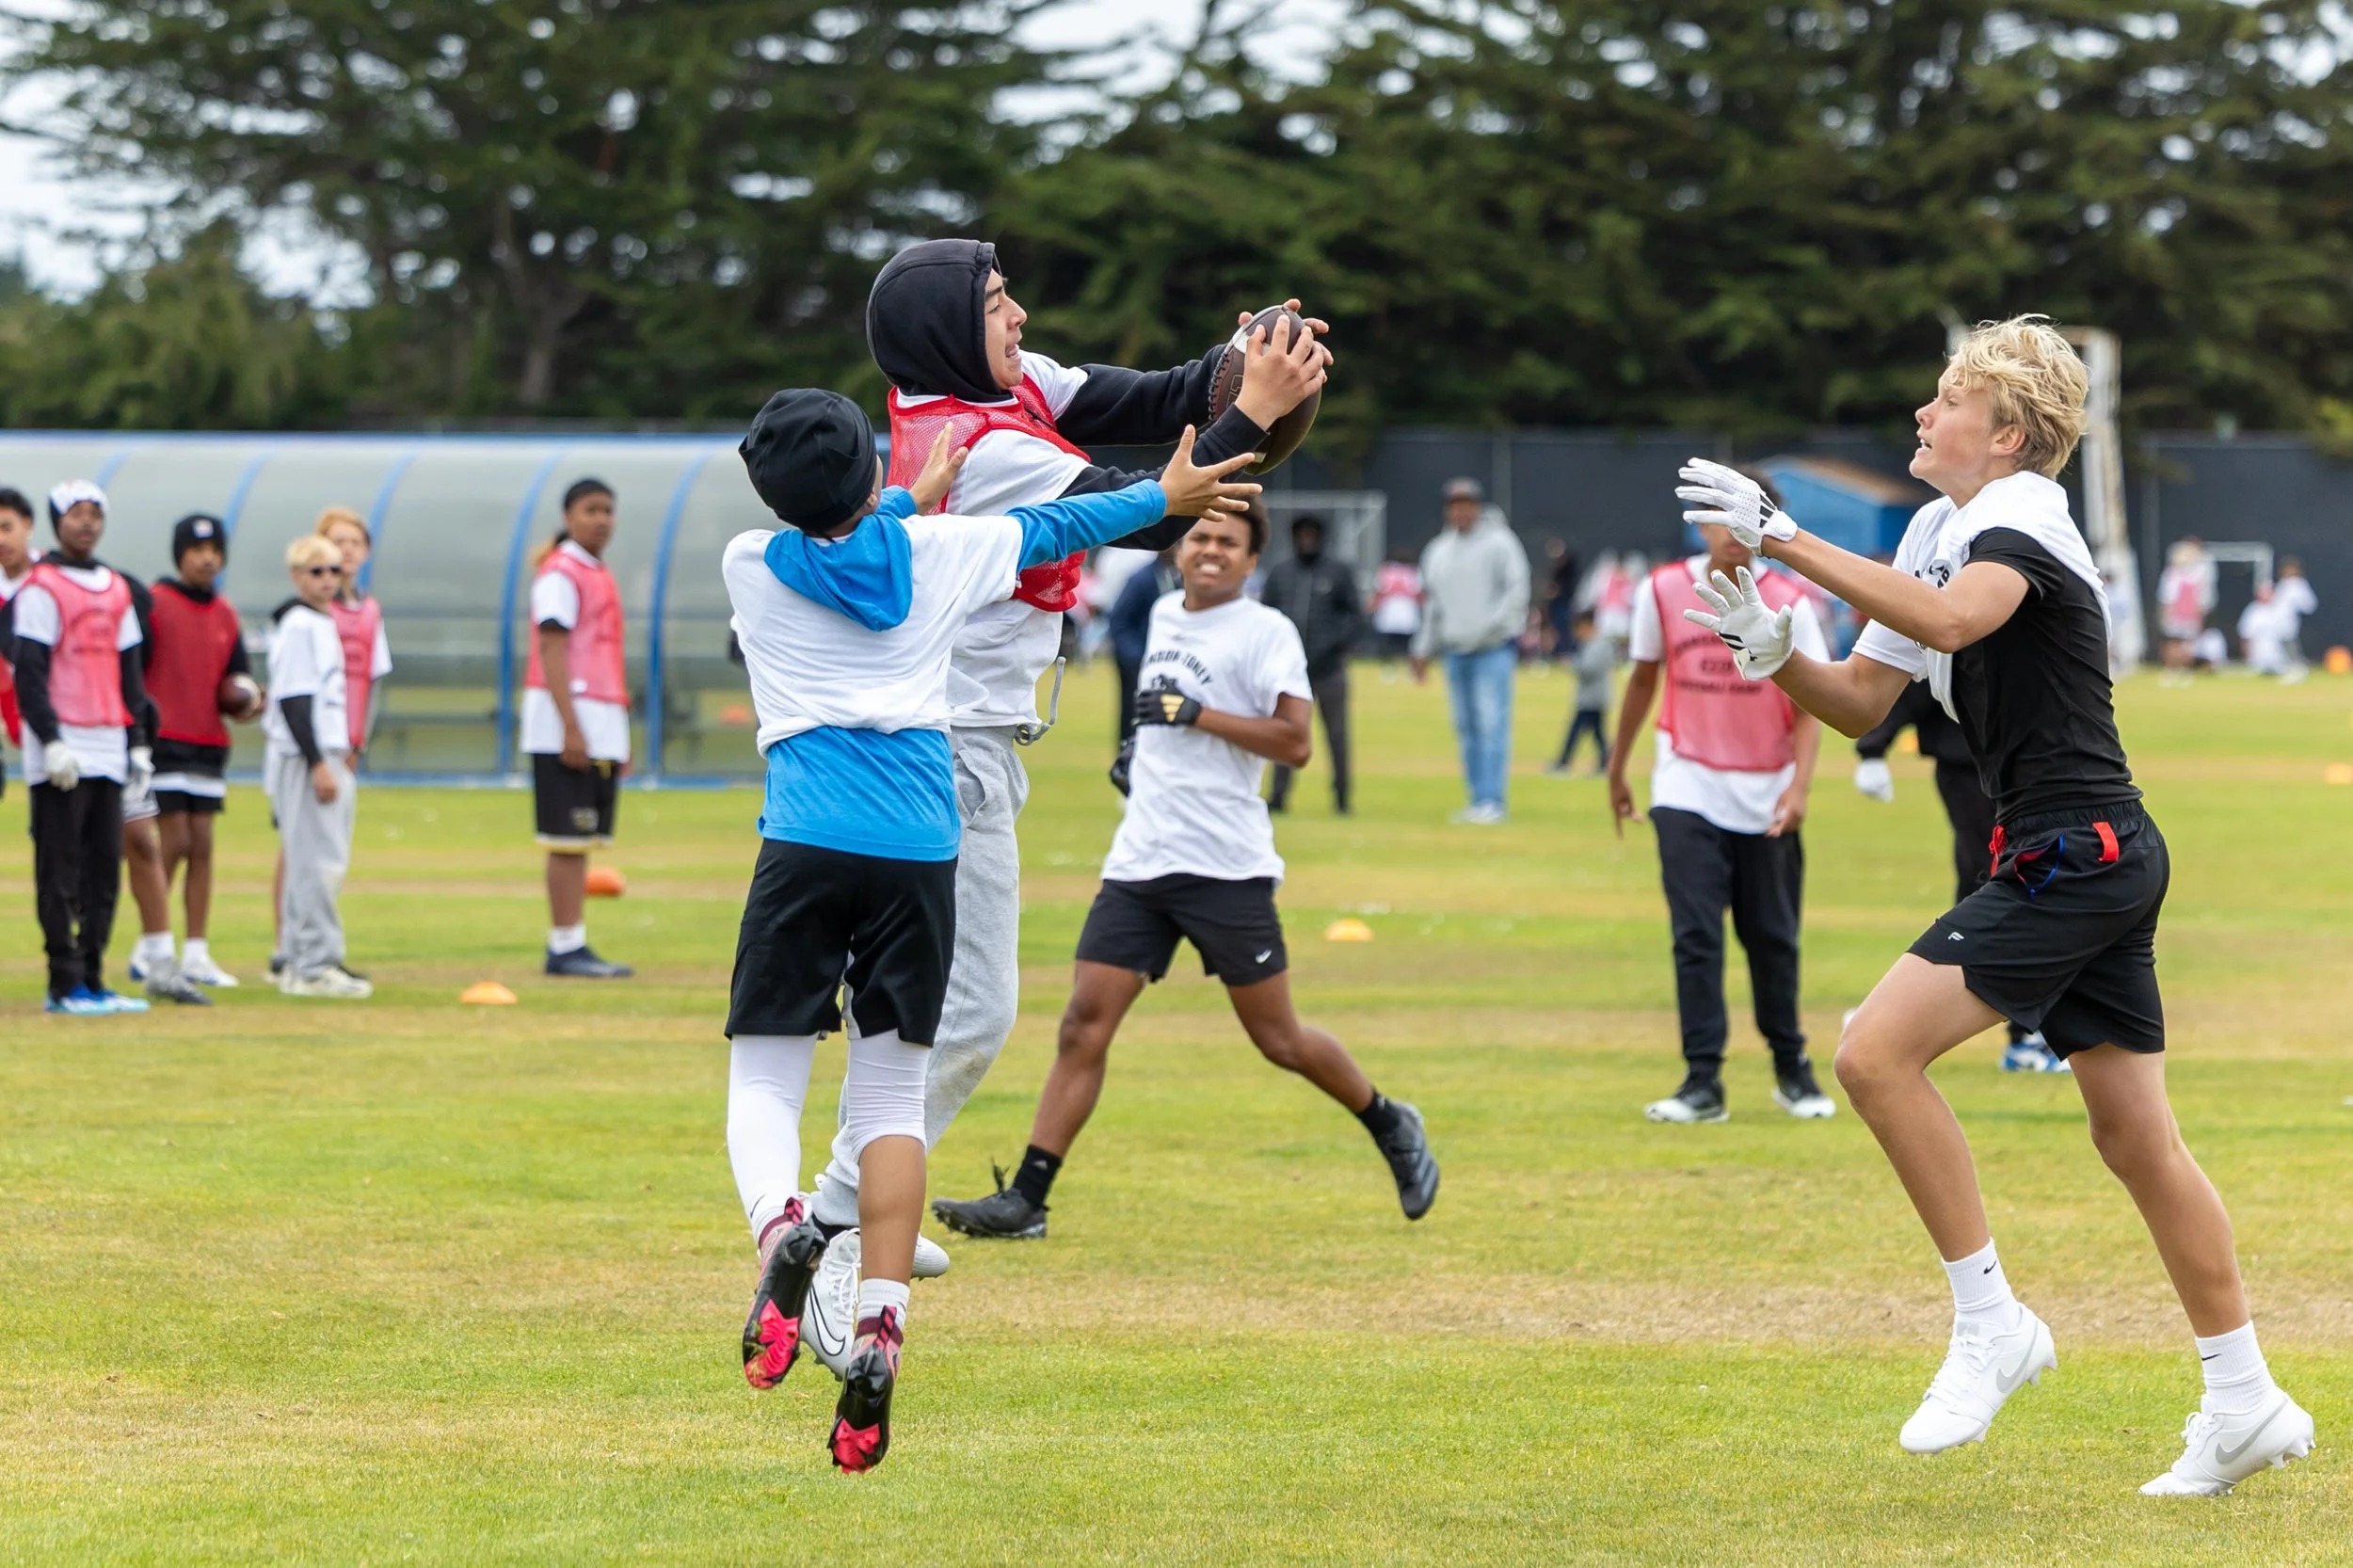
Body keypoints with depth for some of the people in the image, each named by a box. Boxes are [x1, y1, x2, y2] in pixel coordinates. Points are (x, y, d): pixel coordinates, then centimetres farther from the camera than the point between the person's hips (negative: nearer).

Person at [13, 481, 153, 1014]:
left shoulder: (116, 589, 16)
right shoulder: (41, 587, -5)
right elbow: (29, 673, -10)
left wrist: (137, 742, 14)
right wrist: (51, 741, -17)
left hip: (108, 750, 7)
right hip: (61, 750, -7)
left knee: (105, 870, 6)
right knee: (61, 871, -5)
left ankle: (91, 979, 11)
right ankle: (66, 985, -3)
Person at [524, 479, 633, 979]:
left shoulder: (601, 576, 19)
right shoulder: (561, 573, -8)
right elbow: (551, 651, -15)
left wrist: (621, 737, 21)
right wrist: (571, 728, -22)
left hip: (604, 726, 9)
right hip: (566, 721, -9)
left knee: (583, 842, 7)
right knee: (568, 840, -9)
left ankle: (569, 948, 9)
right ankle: (566, 947, -9)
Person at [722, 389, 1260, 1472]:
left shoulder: (750, 564, 8)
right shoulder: (938, 551, 8)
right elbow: (1053, 529, 25)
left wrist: (911, 498, 47)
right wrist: (1167, 495, 41)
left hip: (807, 845, -2)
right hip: (920, 847, 2)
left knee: (763, 1079, 3)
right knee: (893, 1098, 7)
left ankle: (780, 1226, -31)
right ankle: (879, 1336, -6)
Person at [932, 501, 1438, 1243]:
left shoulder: (1266, 630, -6)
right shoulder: (1164, 615, 16)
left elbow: (1295, 742, -15)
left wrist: (1194, 714, -19)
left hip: (1228, 868, -6)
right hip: (1140, 865, 6)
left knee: (1279, 1041, 1)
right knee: (1084, 1025, -6)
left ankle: (1391, 1127, 26)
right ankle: (1026, 1198, -8)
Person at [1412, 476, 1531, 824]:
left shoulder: (1499, 543, -4)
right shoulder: (1438, 551, 15)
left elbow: (1516, 591, -10)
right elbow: (1433, 605, 21)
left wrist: (1489, 626, -18)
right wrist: (1423, 649, 17)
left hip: (1494, 648, -7)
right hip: (1456, 651, 7)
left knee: (1492, 723, -13)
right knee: (1466, 727, 7)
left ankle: (1492, 801, -16)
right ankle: (1478, 799, 12)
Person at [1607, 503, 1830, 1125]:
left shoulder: (1786, 602, -6)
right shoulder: (1663, 590, -2)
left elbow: (1809, 706, -6)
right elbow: (1643, 680, 12)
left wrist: (1798, 786, -20)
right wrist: (1617, 767, 19)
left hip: (1766, 798, 0)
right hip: (1689, 791, 0)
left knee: (1773, 939, 9)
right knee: (1695, 937, -10)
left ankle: (1792, 1068, 25)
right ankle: (1702, 1081, -9)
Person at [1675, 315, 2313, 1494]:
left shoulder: (2019, 513, -12)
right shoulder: (1936, 533, 16)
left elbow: (1950, 616, -34)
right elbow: (1861, 702, 17)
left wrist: (1785, 538, -33)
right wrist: (1771, 652, -2)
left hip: (2077, 853, -10)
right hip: (2096, 860, 10)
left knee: (1878, 1050, -16)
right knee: (2135, 1137, 11)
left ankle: (1988, 1324, -9)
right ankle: (2245, 1405, 15)